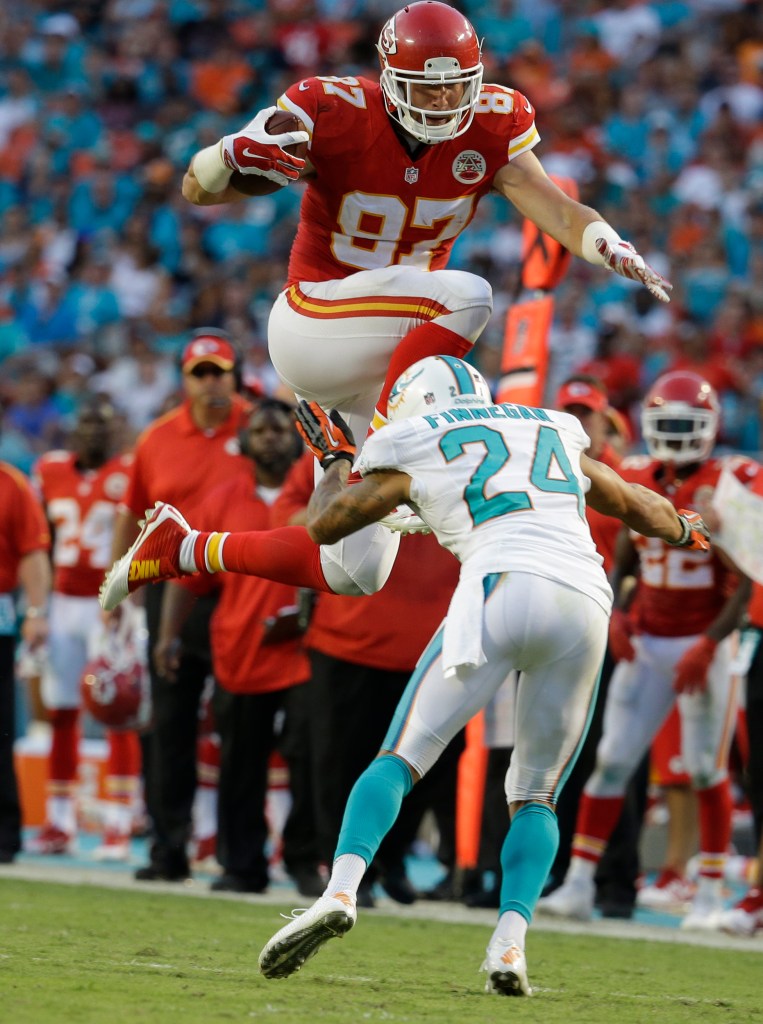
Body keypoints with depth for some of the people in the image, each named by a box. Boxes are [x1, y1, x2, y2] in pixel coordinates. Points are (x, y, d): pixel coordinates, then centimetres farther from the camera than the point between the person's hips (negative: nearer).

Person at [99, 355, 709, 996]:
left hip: (504, 588, -4)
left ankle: (341, 890, -21)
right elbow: (638, 507, 44)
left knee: (402, 757, 1)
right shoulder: (557, 435, 30)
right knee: (537, 793, 15)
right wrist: (682, 528, 66)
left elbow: (324, 525, 27)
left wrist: (336, 457, 46)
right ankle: (511, 938, -6)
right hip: (587, 603, 4)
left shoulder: (418, 448, 18)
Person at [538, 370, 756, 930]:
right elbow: (622, 565, 15)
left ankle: (711, 893, 11)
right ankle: (579, 884, 2)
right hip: (646, 644, 4)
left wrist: (708, 646, -19)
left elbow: (743, 586, -12)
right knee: (613, 759, 0)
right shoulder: (640, 484, 6)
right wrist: (614, 615, -2)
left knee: (707, 769, 1)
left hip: (703, 644, -4)